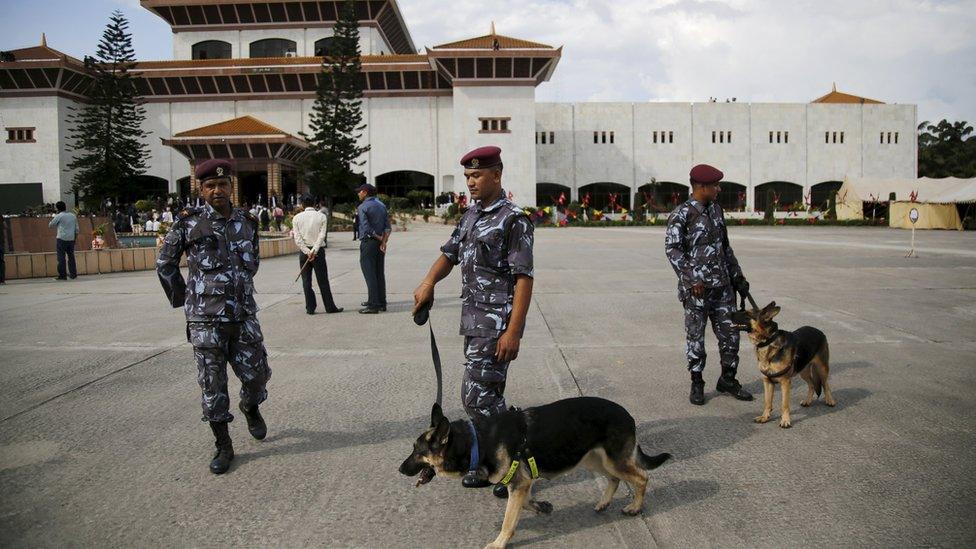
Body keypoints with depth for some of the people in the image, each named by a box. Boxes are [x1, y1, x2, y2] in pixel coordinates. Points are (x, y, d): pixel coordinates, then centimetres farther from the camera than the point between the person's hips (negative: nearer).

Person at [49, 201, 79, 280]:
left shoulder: (59, 216, -6)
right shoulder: (73, 216, 10)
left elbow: (50, 225, 4)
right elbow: (77, 229, 12)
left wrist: (55, 215, 10)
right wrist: (75, 238, 20)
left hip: (62, 239, -5)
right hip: (71, 239, 5)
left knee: (61, 257, -3)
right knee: (71, 257, 13)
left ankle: (62, 275, -5)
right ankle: (73, 274, 16)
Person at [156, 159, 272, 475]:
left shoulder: (247, 222, 5)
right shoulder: (189, 223, -4)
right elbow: (165, 264, 7)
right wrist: (182, 298, 6)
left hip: (244, 316, 3)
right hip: (206, 319, -3)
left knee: (256, 374, 8)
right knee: (212, 385, 3)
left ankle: (251, 408, 42)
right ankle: (223, 446, 17)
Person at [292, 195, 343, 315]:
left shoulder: (297, 218, 3)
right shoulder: (321, 216, 1)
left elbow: (297, 238, -5)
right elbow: (322, 235, -10)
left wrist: (307, 252, -9)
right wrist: (314, 251, -15)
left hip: (304, 251, 1)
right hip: (318, 250, -1)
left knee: (306, 281, 6)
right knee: (323, 280, 3)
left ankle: (310, 308, 6)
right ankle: (330, 307, 5)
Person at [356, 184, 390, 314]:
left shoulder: (363, 207, -10)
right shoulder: (381, 205, 11)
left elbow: (366, 228, -17)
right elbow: (388, 227, 4)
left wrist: (379, 238, -5)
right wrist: (383, 241, -4)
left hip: (368, 243, -7)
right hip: (380, 242, 7)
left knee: (370, 275, -5)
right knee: (380, 274, 12)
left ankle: (373, 305, -6)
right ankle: (381, 303, 18)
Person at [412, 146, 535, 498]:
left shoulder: (513, 219, -12)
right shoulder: (471, 215, 13)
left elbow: (524, 278, -17)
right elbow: (450, 253, 15)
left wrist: (513, 331, -22)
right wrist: (428, 282, -6)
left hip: (497, 323, -8)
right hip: (473, 320, 8)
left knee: (476, 396, -9)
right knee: (488, 395, 15)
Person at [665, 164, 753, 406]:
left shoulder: (716, 209, 12)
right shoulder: (681, 214, -10)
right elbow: (672, 248, -17)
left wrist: (737, 276, 18)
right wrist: (692, 280, -22)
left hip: (722, 285, 6)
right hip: (696, 287, -6)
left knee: (730, 333, 8)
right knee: (696, 337, 3)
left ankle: (727, 380, 24)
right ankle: (696, 385, 17)